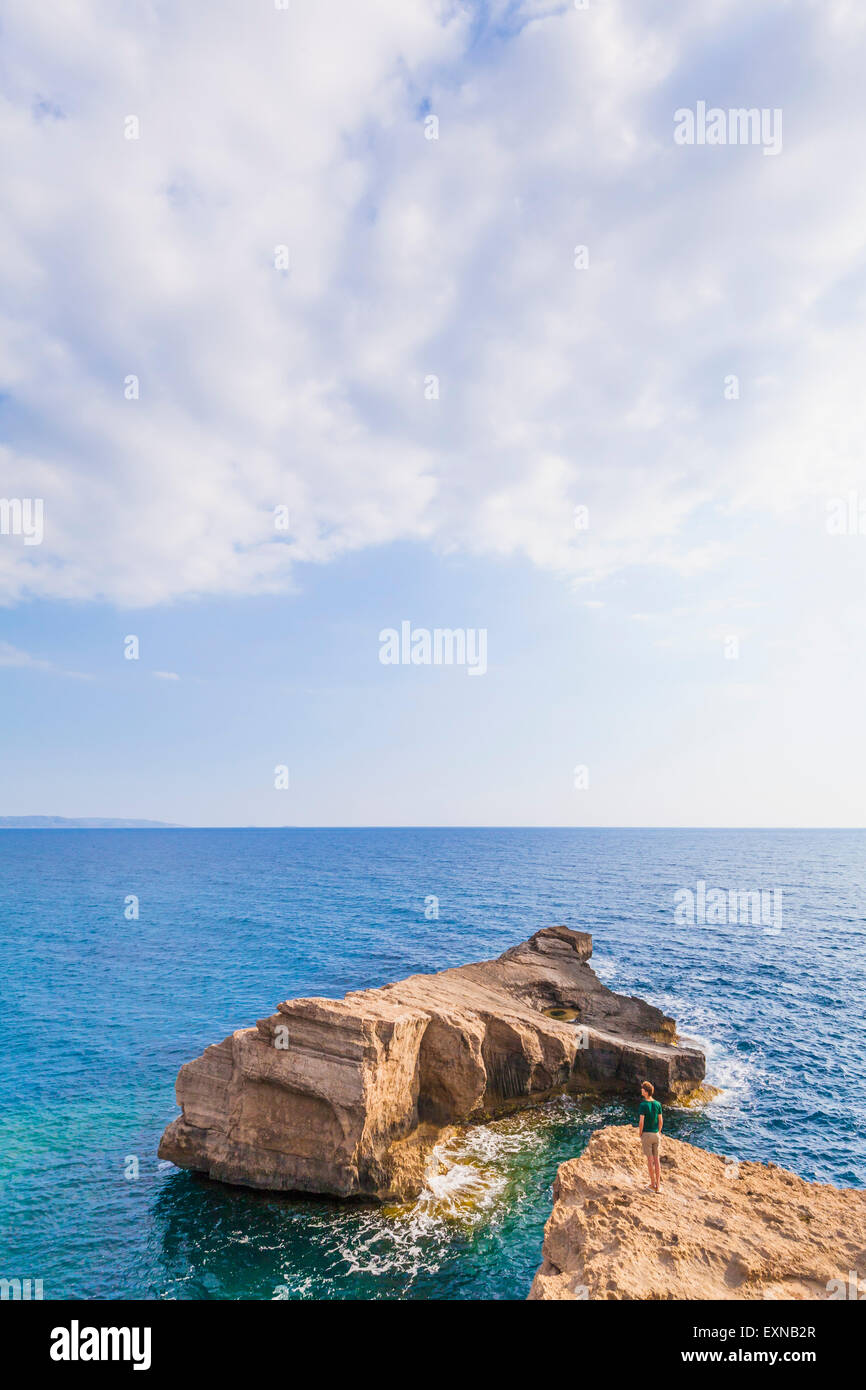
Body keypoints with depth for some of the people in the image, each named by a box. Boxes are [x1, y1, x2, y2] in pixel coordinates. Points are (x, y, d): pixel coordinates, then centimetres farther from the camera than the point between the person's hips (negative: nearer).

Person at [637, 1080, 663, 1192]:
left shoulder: (643, 1105, -18)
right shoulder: (657, 1104, -2)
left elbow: (641, 1122, -19)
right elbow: (660, 1121, 4)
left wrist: (639, 1135, -5)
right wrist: (659, 1133, 18)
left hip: (646, 1134, -5)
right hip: (656, 1134, 5)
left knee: (650, 1160, 5)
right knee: (656, 1159, 13)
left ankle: (653, 1184, 13)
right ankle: (658, 1184, 17)